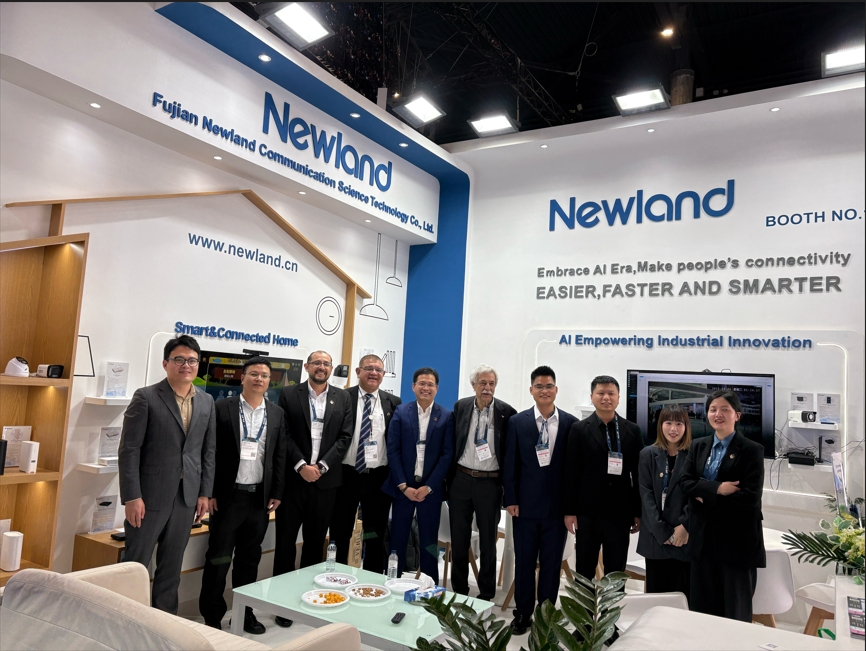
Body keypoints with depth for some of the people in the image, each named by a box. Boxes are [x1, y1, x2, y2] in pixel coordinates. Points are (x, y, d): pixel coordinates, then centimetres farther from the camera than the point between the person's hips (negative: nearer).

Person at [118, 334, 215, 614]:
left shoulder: (206, 401, 7)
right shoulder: (146, 397, -6)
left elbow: (208, 450, 10)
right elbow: (129, 449, -9)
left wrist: (205, 493, 6)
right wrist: (132, 496, -14)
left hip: (187, 496, 4)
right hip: (151, 494, -4)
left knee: (172, 565, 13)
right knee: (136, 563, 6)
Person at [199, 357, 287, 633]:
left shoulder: (277, 414, 6)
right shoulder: (222, 408, -4)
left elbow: (280, 456, 7)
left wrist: (277, 493, 4)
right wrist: (209, 492, -8)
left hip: (260, 496, 3)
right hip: (228, 495, -3)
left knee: (250, 558, 13)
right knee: (218, 558, 5)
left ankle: (245, 611, 26)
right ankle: (212, 616, 20)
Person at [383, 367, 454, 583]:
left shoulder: (446, 417, 0)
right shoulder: (401, 412, 1)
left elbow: (447, 454, -4)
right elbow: (392, 450, -2)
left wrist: (428, 486, -10)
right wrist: (403, 486, -9)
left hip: (431, 488, 0)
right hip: (403, 487, 1)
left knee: (429, 540, 8)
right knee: (398, 538, 7)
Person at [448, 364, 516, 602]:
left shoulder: (506, 412, -8)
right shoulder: (460, 406, 1)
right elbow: (451, 442, 6)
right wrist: (448, 477, 6)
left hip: (490, 483, -2)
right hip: (460, 479, 2)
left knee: (488, 540, 10)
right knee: (459, 538, 13)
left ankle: (486, 594, 26)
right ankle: (459, 589, 30)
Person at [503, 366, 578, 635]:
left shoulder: (571, 423, -1)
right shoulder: (517, 422, -1)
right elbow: (510, 464, 0)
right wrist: (511, 499, -4)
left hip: (558, 504, 0)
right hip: (526, 504, 0)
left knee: (552, 563, 10)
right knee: (524, 561, 11)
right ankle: (523, 613, 28)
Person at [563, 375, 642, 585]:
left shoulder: (632, 431, 4)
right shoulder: (579, 430, -1)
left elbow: (638, 473, 4)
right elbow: (571, 473, -3)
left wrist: (638, 512, 3)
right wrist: (569, 511, -6)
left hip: (620, 512, 2)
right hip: (587, 512, -1)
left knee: (616, 571, 11)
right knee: (584, 570, 10)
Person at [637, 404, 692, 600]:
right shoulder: (648, 454, 4)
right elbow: (646, 494, -1)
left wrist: (684, 527, -12)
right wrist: (662, 531, -9)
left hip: (685, 536, -1)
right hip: (655, 536, 1)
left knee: (683, 592, 1)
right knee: (657, 591, 7)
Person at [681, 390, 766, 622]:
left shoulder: (752, 450, -7)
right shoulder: (698, 446, 7)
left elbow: (750, 497, -16)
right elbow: (686, 482, -3)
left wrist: (707, 497, -13)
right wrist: (717, 488, -19)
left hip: (737, 538, -4)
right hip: (703, 536, 4)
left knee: (736, 609, 10)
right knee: (703, 605, 13)